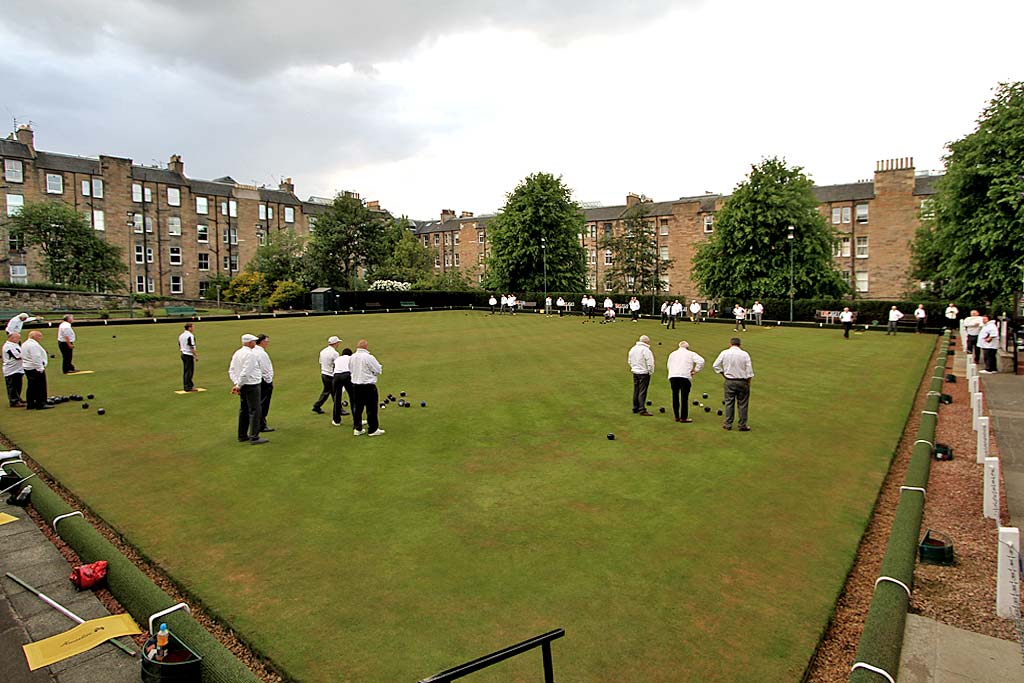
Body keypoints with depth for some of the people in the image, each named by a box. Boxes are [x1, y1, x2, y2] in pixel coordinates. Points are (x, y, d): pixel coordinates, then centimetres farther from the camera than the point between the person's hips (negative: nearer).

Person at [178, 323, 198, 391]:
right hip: (189, 355, -9)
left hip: (183, 354, 9)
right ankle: (188, 387, 1)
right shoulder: (190, 336, -17)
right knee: (189, 371, -3)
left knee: (185, 371, 13)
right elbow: (192, 347, -20)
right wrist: (196, 356, -14)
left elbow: (179, 346, 17)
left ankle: (189, 385, 21)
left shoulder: (181, 335, 11)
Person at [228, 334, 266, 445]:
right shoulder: (250, 354, -17)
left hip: (243, 386, 9)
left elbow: (231, 370, 9)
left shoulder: (237, 353, 10)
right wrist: (238, 385, -12)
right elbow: (245, 372, -22)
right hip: (252, 385, -9)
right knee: (254, 411, -4)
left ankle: (242, 436, 22)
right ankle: (254, 437, -4)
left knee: (243, 410, 15)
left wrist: (235, 384, 3)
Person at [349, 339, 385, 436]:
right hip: (368, 385, -6)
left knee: (357, 407, 14)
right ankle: (373, 429, 8)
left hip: (355, 384, 6)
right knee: (371, 408, 3)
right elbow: (378, 370, -9)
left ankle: (357, 428, 21)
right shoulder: (369, 357, -16)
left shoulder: (352, 357, 3)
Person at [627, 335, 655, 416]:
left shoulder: (632, 349, 9)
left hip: (635, 372, 7)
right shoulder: (645, 350, -16)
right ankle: (642, 410, -5)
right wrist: (651, 372, -5)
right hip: (644, 373, -7)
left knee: (636, 391, 14)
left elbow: (629, 361, 18)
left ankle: (635, 408, 21)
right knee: (642, 392, -5)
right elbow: (650, 363, -17)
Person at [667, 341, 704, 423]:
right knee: (684, 397, 1)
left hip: (672, 376, 3)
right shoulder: (690, 354, 10)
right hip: (685, 376, -3)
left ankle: (677, 416, 16)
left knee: (675, 396, 12)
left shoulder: (672, 354, 21)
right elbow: (701, 361, -4)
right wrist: (695, 371, 4)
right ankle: (683, 418, 2)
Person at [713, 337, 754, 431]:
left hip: (729, 381, 1)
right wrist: (748, 383, 4)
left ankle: (728, 424, 15)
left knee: (729, 403, 9)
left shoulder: (724, 353, -4)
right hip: (742, 381, -1)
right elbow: (749, 370, -5)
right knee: (742, 404, 7)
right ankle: (742, 425, 13)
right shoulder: (745, 354, -6)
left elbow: (715, 365, 0)